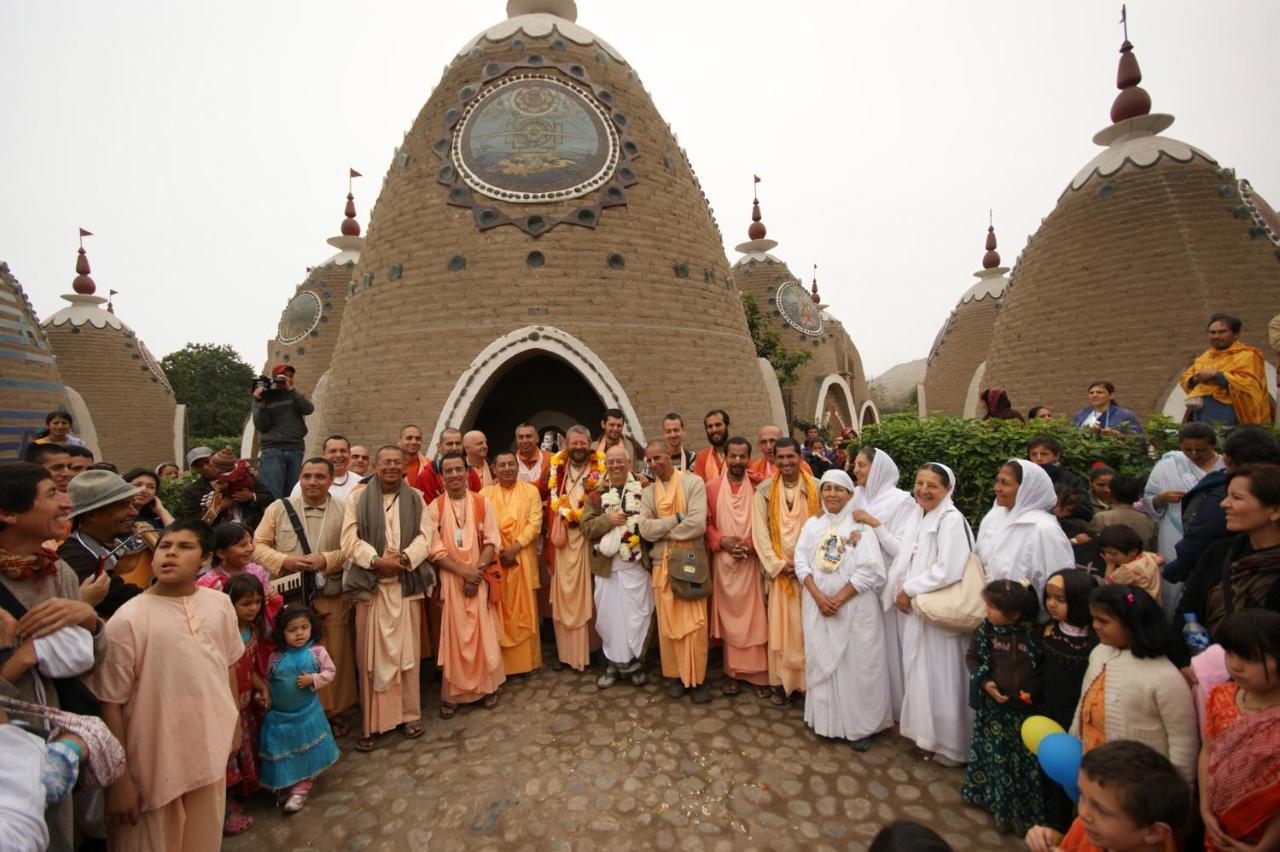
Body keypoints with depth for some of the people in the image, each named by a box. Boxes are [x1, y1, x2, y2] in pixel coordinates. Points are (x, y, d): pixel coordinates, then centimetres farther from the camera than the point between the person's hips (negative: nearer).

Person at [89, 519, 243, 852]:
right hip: (155, 761, -4)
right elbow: (111, 704, -12)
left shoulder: (220, 604, -4)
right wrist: (119, 779, -9)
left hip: (211, 749, 4)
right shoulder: (128, 619, -17)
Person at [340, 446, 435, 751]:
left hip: (407, 584, 1)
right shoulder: (358, 499, 4)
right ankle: (371, 722, 15)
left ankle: (409, 714, 20)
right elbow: (350, 540, -3)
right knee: (371, 653, 3)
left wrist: (403, 559, -14)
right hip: (371, 583, -1)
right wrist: (377, 560, -16)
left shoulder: (415, 498, 7)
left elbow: (424, 537, 2)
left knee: (407, 650, 7)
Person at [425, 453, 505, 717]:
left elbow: (492, 542, -2)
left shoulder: (483, 504, 1)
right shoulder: (434, 507, -1)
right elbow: (435, 549, -6)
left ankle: (486, 686, 20)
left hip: (479, 578, 1)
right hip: (450, 579, -1)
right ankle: (452, 693, 16)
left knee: (483, 633, 5)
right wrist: (463, 572, -15)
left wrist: (477, 572, -13)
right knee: (454, 634, 4)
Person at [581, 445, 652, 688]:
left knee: (636, 615, 7)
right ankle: (613, 663, 26)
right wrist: (607, 519, -15)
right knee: (609, 616, 10)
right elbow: (586, 527, -2)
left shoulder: (644, 490, -2)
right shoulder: (596, 494, 4)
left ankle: (633, 662, 25)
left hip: (637, 565, -1)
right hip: (606, 565, 2)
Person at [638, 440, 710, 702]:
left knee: (695, 622, 0)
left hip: (691, 561, -3)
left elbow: (698, 523, -16)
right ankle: (674, 675, 24)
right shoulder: (648, 493, 8)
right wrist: (677, 518, -13)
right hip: (662, 563, 3)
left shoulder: (693, 483, -4)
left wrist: (662, 530, -7)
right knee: (668, 621, 9)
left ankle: (696, 678, 15)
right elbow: (645, 529, -6)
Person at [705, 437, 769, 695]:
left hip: (752, 561, -1)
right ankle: (732, 672, 21)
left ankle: (759, 673, 17)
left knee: (755, 618, 4)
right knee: (728, 617, 9)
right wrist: (722, 541, -12)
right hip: (723, 562, 1)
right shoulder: (712, 487, 1)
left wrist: (750, 543, -15)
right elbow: (706, 523, 3)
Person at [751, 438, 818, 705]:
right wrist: (778, 564, -8)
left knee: (809, 626, 7)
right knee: (781, 626, 5)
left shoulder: (816, 488, -2)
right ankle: (782, 681, 16)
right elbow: (760, 532, -2)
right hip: (779, 569, 0)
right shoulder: (764, 490, -1)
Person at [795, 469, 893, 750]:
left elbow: (869, 570, -12)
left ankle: (861, 725, 21)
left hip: (854, 607, -3)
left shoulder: (861, 527, -6)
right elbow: (801, 561, 0)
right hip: (818, 606, 3)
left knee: (856, 665, 4)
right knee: (821, 661, 11)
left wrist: (838, 599, -14)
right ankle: (825, 719, 27)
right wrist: (819, 596, -12)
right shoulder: (812, 524, 5)